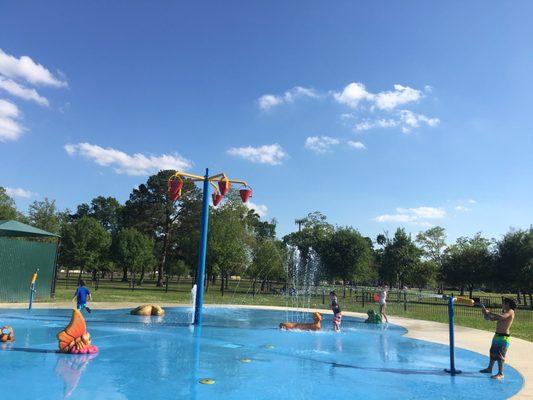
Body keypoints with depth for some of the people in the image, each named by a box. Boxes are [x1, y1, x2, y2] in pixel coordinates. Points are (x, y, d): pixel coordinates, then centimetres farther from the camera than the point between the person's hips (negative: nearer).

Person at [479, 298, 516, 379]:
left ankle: (500, 373, 1)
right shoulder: (504, 312, 17)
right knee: (492, 352, 18)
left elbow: (502, 317, -30)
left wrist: (490, 313, -23)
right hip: (497, 336, 9)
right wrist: (487, 313, 5)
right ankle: (489, 369, 31)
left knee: (500, 355, -7)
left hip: (504, 337, -9)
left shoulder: (510, 311, -10)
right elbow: (492, 319, 21)